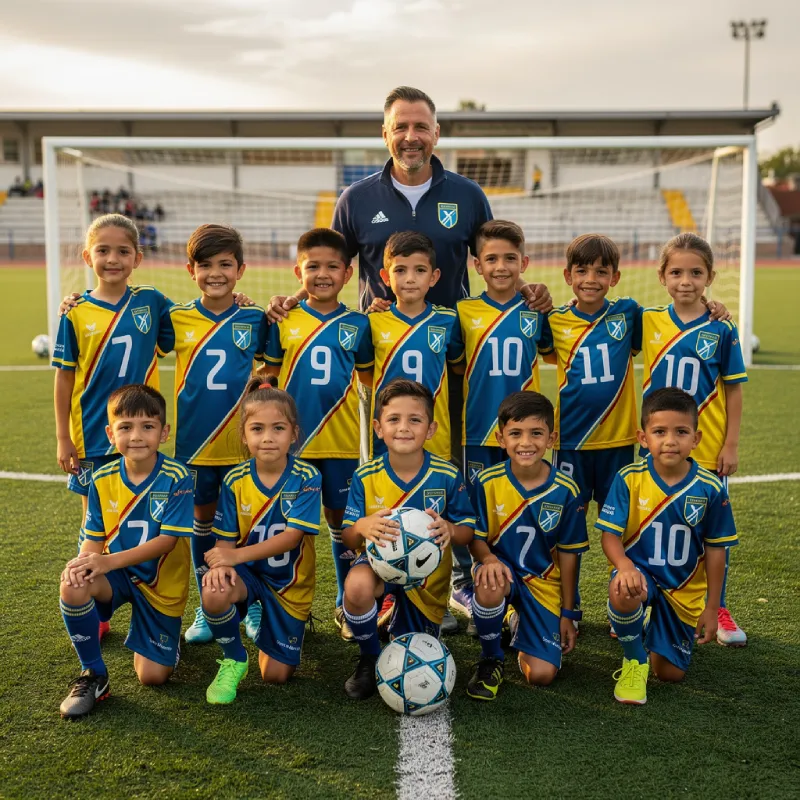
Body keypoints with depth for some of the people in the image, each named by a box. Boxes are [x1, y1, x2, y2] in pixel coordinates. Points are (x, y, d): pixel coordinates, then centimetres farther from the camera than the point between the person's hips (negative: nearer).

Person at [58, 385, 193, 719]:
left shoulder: (176, 478, -18)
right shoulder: (102, 480, -6)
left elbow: (168, 540, -21)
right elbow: (94, 538, -2)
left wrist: (111, 560, -31)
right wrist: (82, 560, -27)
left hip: (161, 582, -2)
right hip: (116, 574, 2)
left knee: (152, 676, -5)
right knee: (73, 586, -32)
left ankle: (166, 637, 34)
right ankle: (93, 675, -9)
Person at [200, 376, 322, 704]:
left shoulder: (306, 479, -17)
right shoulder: (235, 481, -9)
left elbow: (292, 536, -24)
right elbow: (226, 539, -7)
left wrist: (236, 555, -33)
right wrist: (221, 563, -32)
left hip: (289, 581, -1)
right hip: (246, 571, 1)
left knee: (276, 675, 2)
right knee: (214, 593, -36)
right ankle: (233, 660, -5)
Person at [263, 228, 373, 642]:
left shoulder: (357, 325, 2)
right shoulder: (283, 322, 0)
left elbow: (370, 377, 14)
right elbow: (268, 375, 7)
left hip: (341, 441, 0)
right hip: (292, 441, 0)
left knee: (341, 521, 10)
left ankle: (347, 605, 24)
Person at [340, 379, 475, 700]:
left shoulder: (447, 476, -14)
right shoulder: (365, 477, -13)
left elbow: (468, 533, -8)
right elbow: (348, 539, -11)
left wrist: (449, 529, -33)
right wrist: (361, 527, -37)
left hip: (428, 577, 1)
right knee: (358, 584, -38)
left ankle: (400, 624, 45)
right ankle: (369, 658, -7)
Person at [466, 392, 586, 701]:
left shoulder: (565, 491, -11)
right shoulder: (488, 482, -12)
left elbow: (568, 554, -2)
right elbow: (477, 537, -4)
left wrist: (567, 614, 2)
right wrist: (488, 558, -29)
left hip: (543, 581, 1)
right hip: (503, 568, -1)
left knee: (542, 675, -11)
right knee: (490, 586, -40)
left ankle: (520, 624, 26)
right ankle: (491, 660, -8)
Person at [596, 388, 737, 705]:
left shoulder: (710, 489, -12)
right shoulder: (629, 479, -15)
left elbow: (715, 549, -3)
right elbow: (610, 534, -14)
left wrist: (711, 608, 0)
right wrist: (624, 566, -36)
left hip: (685, 589, 2)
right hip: (640, 571, -2)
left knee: (670, 673, 4)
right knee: (623, 593, -39)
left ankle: (655, 628, 39)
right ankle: (634, 660, -8)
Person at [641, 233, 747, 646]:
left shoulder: (722, 330, -7)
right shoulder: (647, 322, -3)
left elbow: (733, 390, -3)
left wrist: (731, 445, -5)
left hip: (708, 448, -1)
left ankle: (718, 610, 24)